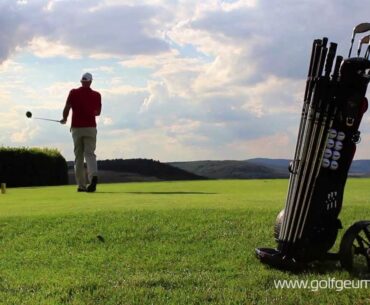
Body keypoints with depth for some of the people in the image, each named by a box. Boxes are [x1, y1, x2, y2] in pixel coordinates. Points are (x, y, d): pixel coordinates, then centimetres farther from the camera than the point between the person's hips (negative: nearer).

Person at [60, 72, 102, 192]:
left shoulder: (73, 93, -1)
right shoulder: (96, 95, 4)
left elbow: (66, 109, -7)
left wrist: (64, 119, 12)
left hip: (76, 128, 0)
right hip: (90, 127, 0)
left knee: (78, 156, 8)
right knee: (90, 154, -1)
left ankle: (81, 185, 9)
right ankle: (93, 175, -30)